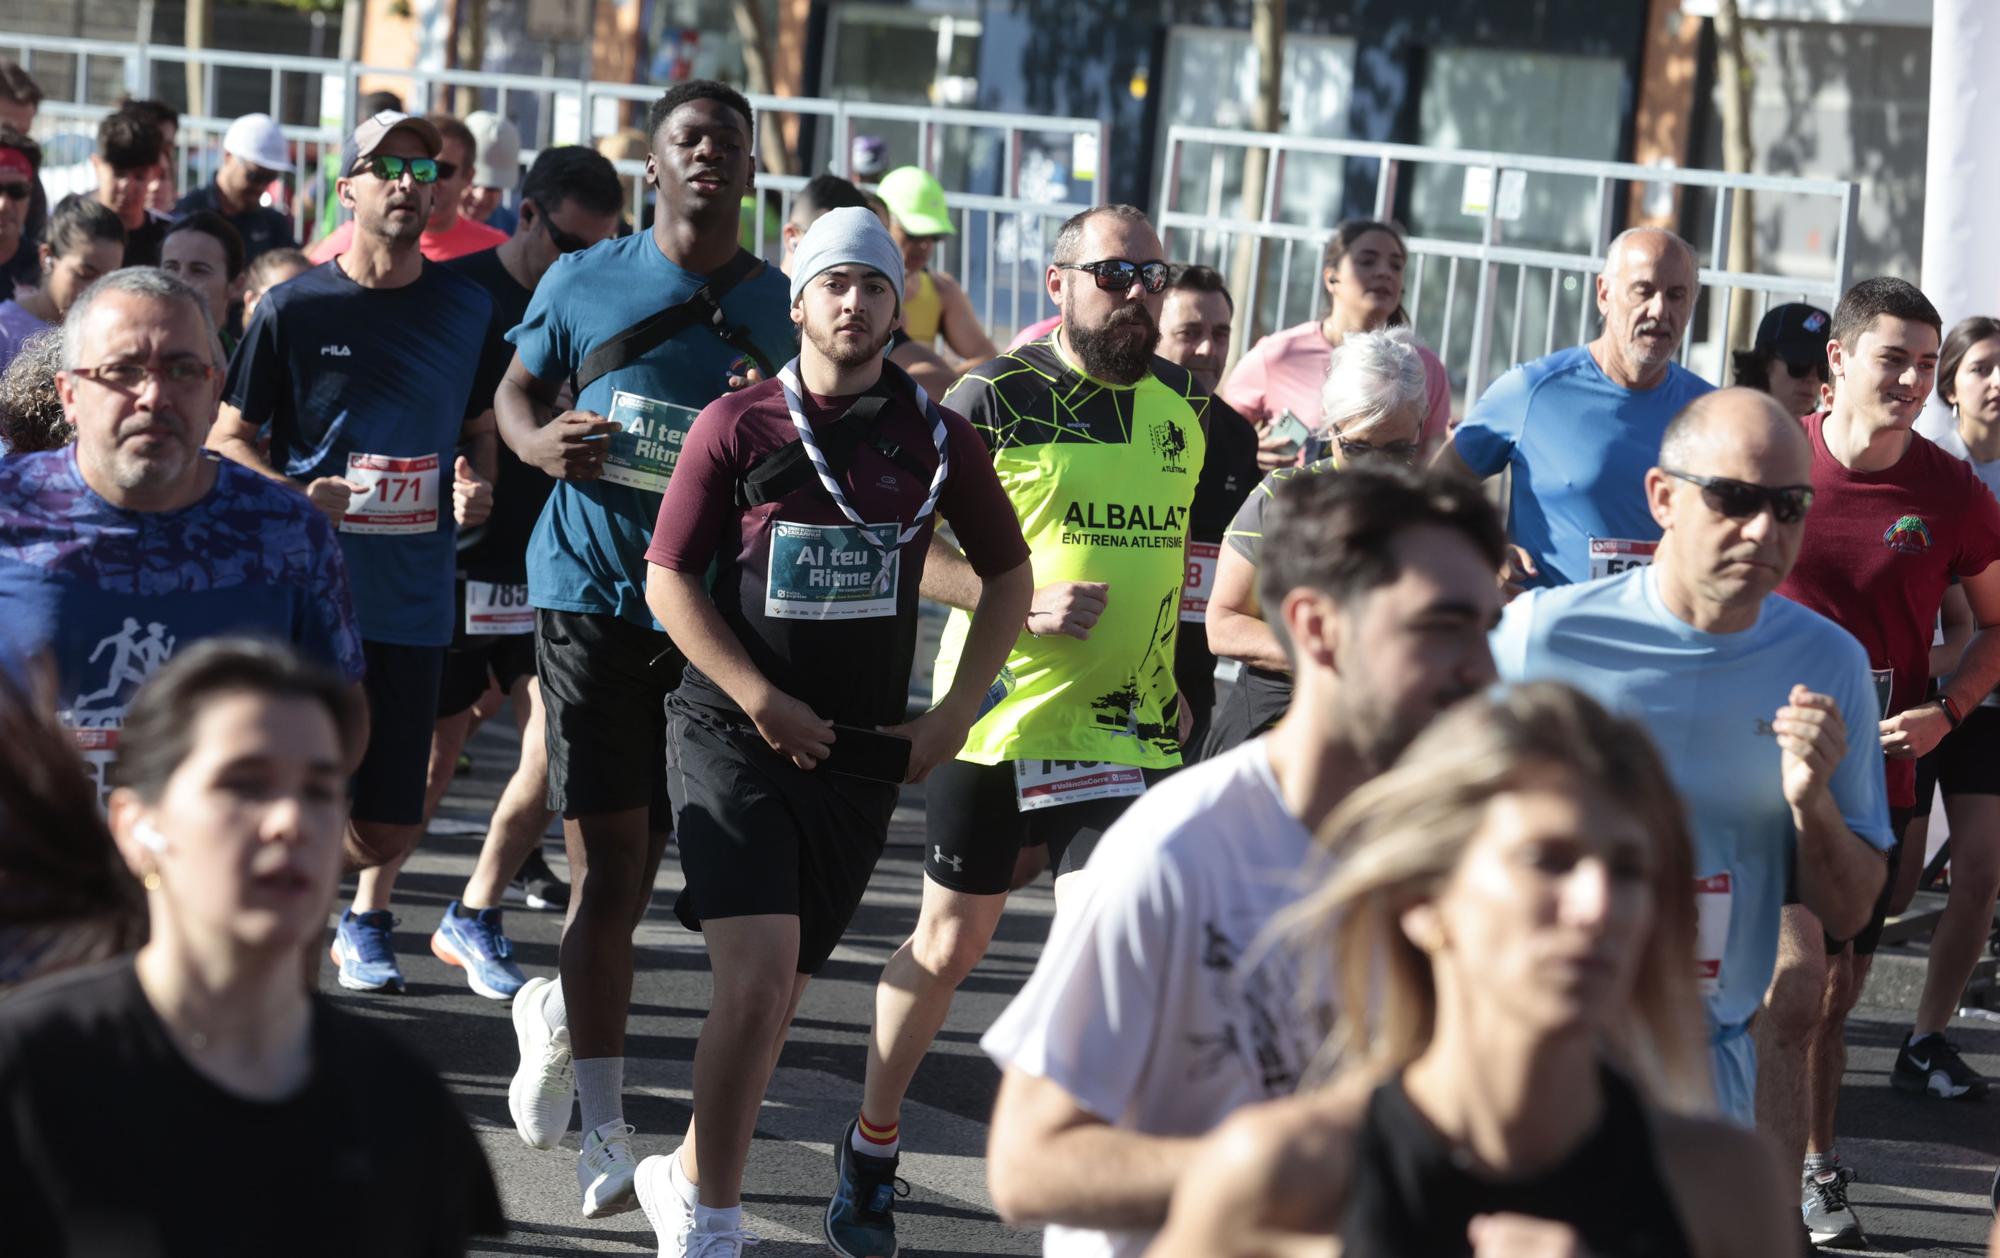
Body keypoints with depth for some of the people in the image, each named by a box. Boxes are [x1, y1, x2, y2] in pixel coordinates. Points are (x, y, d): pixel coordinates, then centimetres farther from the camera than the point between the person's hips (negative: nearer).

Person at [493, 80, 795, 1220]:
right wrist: (540, 441, -8)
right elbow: (516, 389, 14)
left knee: (639, 859, 10)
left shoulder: (778, 307, 5)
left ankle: (558, 1017, 39)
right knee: (612, 856, -8)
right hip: (593, 590, -2)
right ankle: (604, 1127, -2)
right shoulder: (584, 283, 3)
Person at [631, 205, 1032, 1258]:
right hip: (732, 736, -4)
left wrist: (955, 713, 4)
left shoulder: (936, 436, 3)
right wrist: (762, 702, -12)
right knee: (757, 975, -18)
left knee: (782, 991, 11)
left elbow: (1008, 576, 13)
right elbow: (669, 579, -2)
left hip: (863, 751, 4)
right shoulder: (737, 427, -4)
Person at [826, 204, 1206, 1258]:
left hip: (1129, 731, 3)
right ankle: (872, 1143, 30)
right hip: (997, 720, -3)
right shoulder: (997, 398, -7)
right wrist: (1024, 606, -19)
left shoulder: (1184, 408, 8)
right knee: (950, 944, 9)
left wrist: (1170, 676, 13)